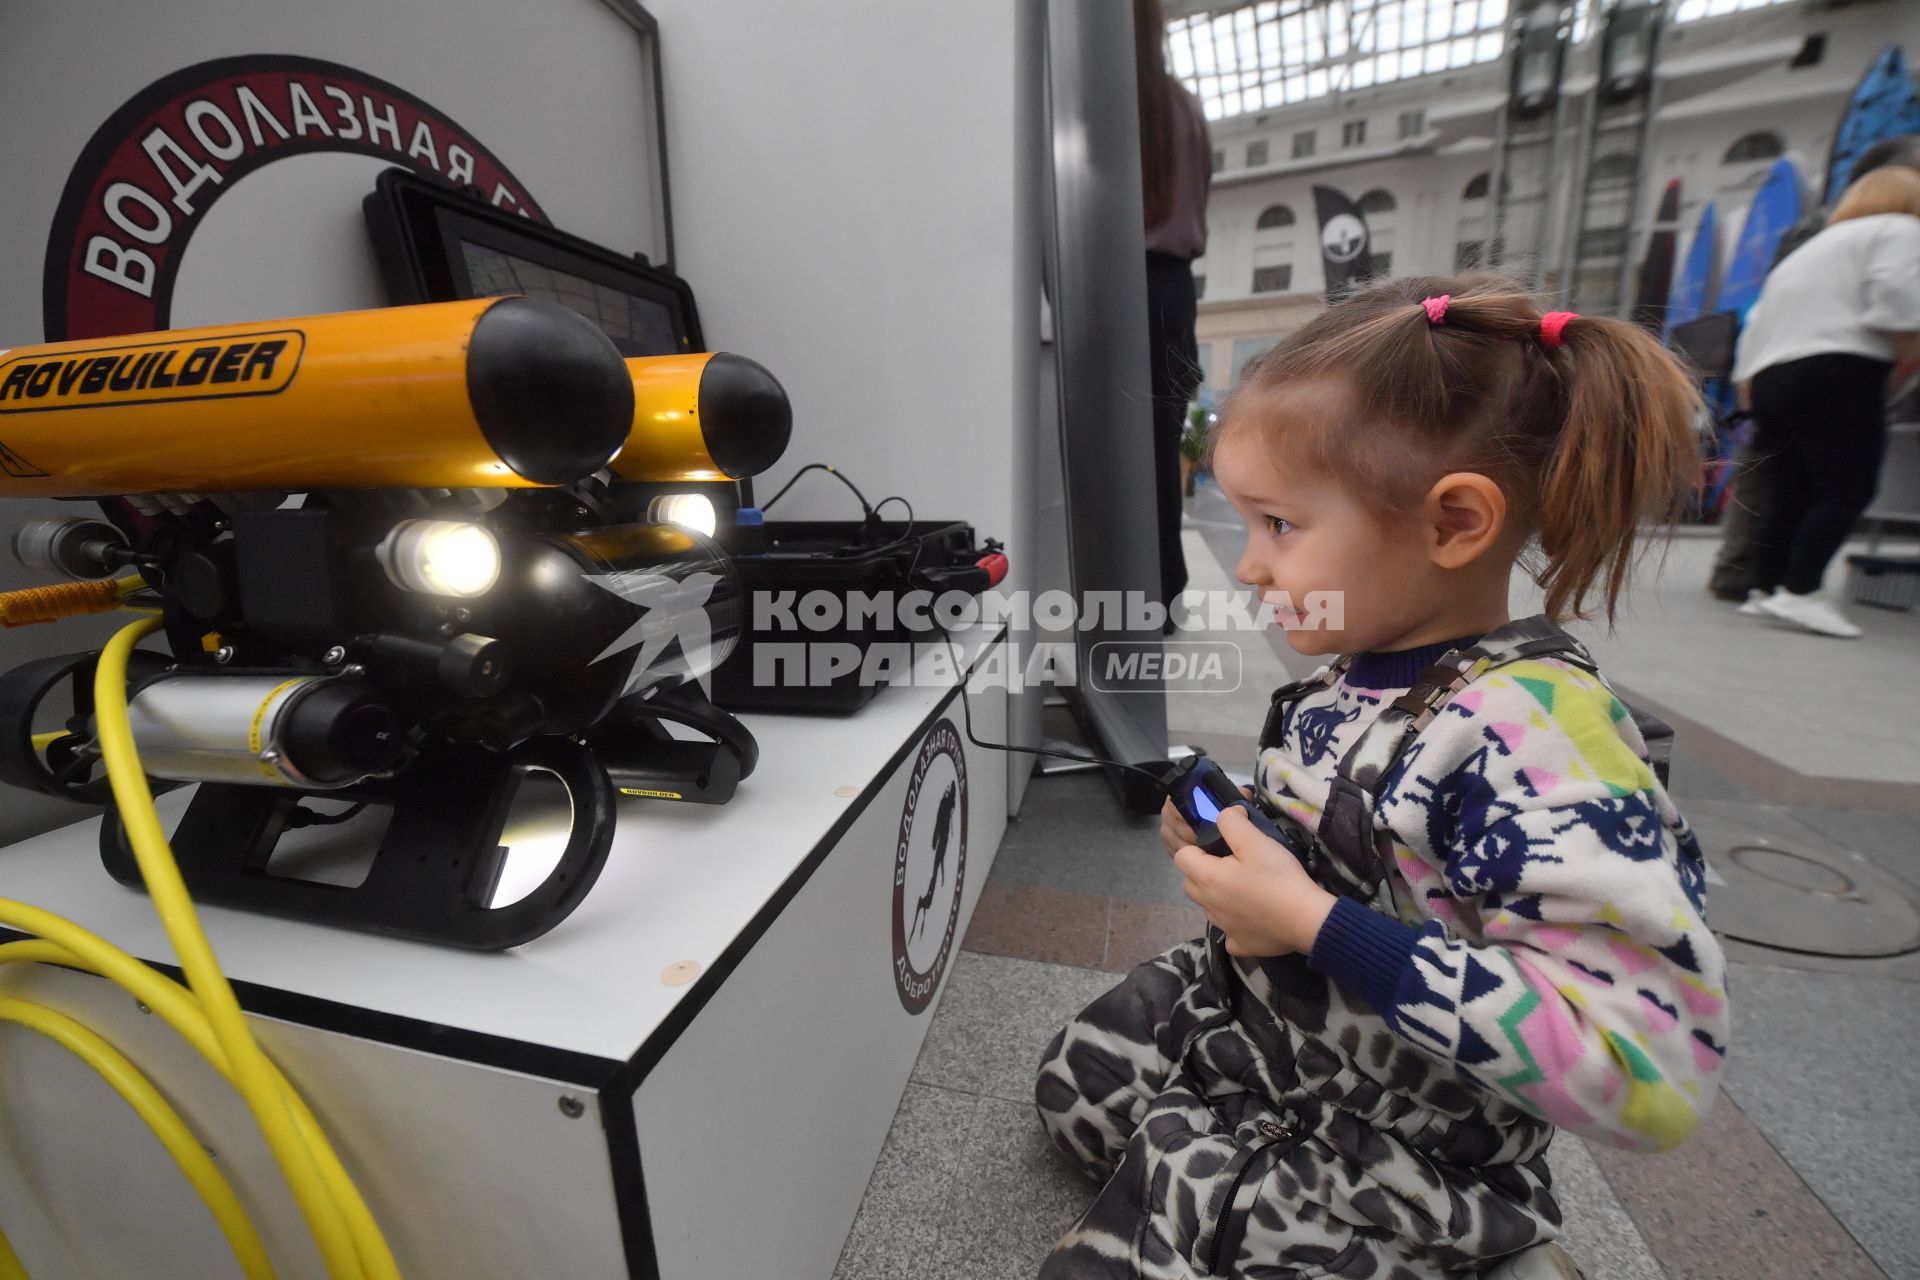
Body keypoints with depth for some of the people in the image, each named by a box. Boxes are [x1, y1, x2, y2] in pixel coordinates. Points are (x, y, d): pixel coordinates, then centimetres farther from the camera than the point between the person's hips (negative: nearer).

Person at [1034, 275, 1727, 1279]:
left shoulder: (1534, 730, -30)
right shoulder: (1349, 679, -4)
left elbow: (1649, 1072, -34)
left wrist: (1316, 926, -34)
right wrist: (1228, 842, -6)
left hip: (1402, 1147, -7)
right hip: (1257, 1014, 8)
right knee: (1074, 1081, 19)